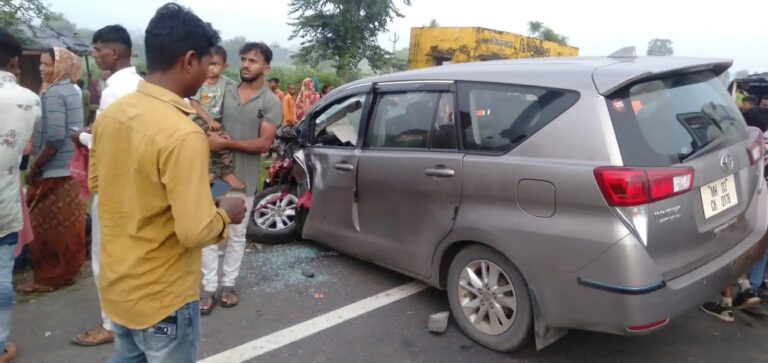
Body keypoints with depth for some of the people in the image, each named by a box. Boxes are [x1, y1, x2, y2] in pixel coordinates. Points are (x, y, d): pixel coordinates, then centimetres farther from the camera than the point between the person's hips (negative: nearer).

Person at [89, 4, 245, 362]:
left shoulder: (111, 113, -2)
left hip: (116, 283, 7)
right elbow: (195, 232, -28)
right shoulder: (183, 134, -28)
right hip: (162, 297, -7)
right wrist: (225, 213, -10)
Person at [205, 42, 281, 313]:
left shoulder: (271, 102, -5)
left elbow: (264, 144, -13)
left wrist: (225, 143, -19)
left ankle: (228, 284, 27)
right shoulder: (226, 92, 6)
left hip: (243, 179, -2)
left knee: (236, 235, 11)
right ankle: (209, 287, 16)